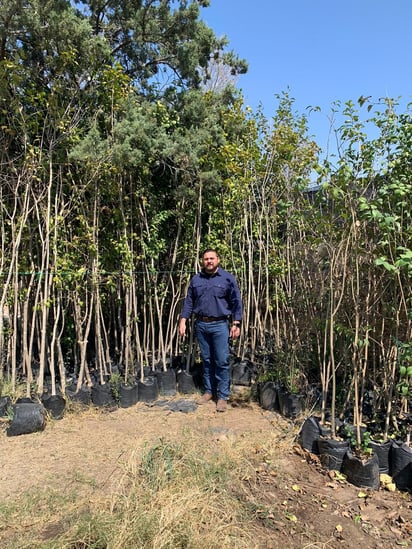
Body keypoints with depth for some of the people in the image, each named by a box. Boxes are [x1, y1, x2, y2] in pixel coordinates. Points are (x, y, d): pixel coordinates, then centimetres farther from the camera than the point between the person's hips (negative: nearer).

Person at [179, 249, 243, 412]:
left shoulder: (228, 278, -2)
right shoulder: (196, 279, 9)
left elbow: (236, 302, -2)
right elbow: (188, 302, 11)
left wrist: (236, 324, -8)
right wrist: (183, 321, 3)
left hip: (219, 325, -3)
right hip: (201, 325, 4)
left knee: (222, 361, -2)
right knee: (206, 360, 13)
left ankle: (223, 396, 9)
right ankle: (209, 391, 26)